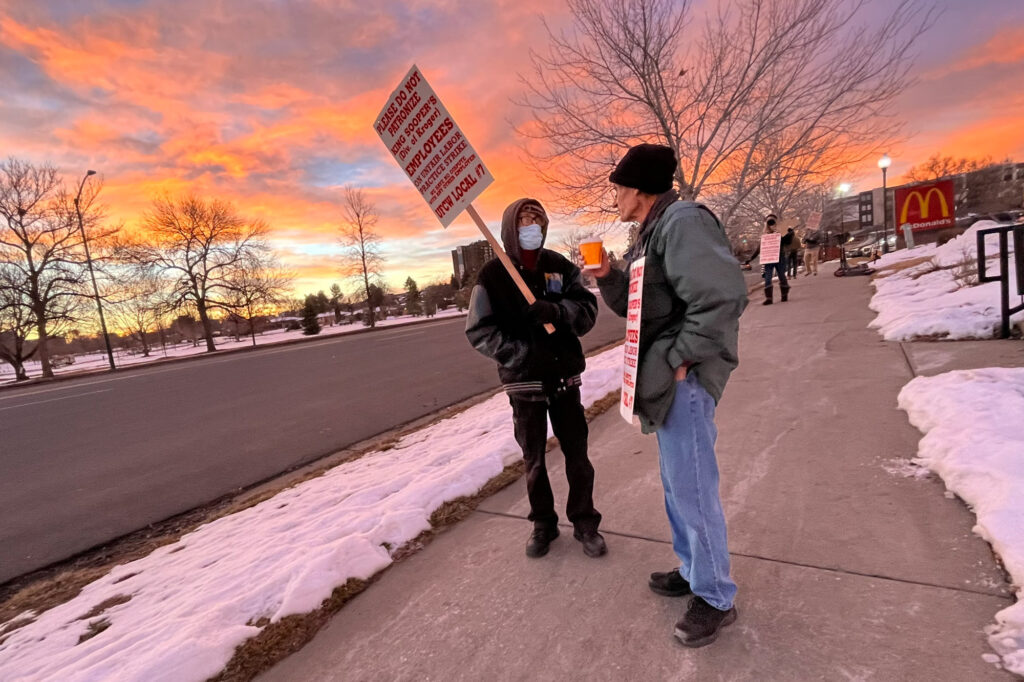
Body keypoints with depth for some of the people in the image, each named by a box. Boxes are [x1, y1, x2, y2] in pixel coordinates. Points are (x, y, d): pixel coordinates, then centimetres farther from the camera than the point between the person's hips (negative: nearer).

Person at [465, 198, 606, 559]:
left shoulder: (560, 267, 2)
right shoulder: (492, 275, -5)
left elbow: (587, 308, -3)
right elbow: (479, 331, -8)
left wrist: (557, 311, -24)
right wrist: (521, 353, -19)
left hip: (565, 376, 2)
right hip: (524, 381, -1)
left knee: (577, 453, 10)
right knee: (534, 459, 12)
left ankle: (584, 522, 28)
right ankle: (543, 523, 31)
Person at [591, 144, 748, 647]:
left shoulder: (682, 222, -15)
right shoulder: (650, 235, 17)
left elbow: (723, 297, -26)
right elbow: (634, 306, 23)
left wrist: (682, 359, -20)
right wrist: (607, 278, 7)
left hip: (683, 379, -10)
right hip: (665, 379, 10)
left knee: (691, 488, 1)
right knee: (678, 483, 20)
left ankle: (715, 598, 21)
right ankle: (693, 571, 39)